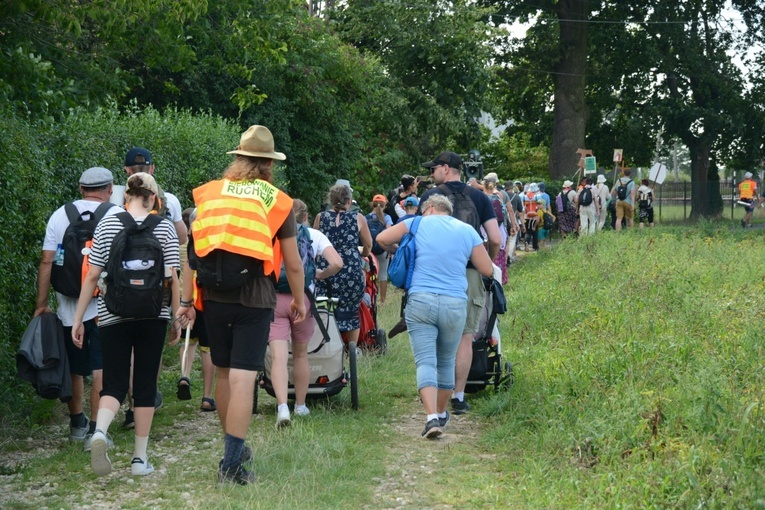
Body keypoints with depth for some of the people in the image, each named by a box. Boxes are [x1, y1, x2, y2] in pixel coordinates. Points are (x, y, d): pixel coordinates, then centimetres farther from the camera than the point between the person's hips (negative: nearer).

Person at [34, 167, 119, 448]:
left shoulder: (59, 216, 5)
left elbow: (46, 262, 2)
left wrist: (41, 303, 6)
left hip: (68, 308, 3)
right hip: (103, 306, -3)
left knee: (74, 369, 15)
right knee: (102, 369, -3)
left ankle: (77, 424, 28)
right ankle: (96, 429, -9)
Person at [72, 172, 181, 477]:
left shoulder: (107, 225, 2)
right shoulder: (164, 227, 1)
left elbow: (92, 276, 0)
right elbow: (172, 278, -1)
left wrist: (78, 319, 4)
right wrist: (176, 318, 7)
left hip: (113, 316, 0)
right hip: (153, 315, 0)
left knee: (114, 383, 4)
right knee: (145, 385, 8)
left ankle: (100, 431, -26)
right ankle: (140, 458, 9)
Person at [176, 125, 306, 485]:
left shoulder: (209, 193, 8)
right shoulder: (277, 200, 2)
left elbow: (191, 250, 4)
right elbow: (293, 264, 4)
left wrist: (186, 300, 8)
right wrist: (299, 301, 19)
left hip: (214, 297, 3)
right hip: (254, 300, -3)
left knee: (223, 374, 17)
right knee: (243, 379, -4)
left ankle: (234, 448, 31)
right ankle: (232, 463, -7)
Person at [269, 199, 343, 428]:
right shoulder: (314, 235, 7)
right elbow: (337, 263, -5)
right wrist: (320, 274, 13)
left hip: (274, 297, -1)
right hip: (302, 298, 1)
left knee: (278, 357, -6)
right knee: (300, 354, 18)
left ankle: (282, 407, -23)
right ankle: (300, 406, 28)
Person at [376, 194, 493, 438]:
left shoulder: (418, 223, 7)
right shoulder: (468, 231, 11)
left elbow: (382, 239, 9)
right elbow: (487, 270, 10)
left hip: (421, 300, -2)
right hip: (455, 304, 2)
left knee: (425, 361, -6)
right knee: (446, 362, 18)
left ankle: (432, 417, -22)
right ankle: (442, 413, 32)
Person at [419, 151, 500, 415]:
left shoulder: (431, 196, 1)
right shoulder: (478, 197, 8)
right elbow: (495, 239, 2)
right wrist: (488, 265, 19)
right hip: (471, 274, 1)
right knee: (465, 337, 4)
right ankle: (458, 396, 3)